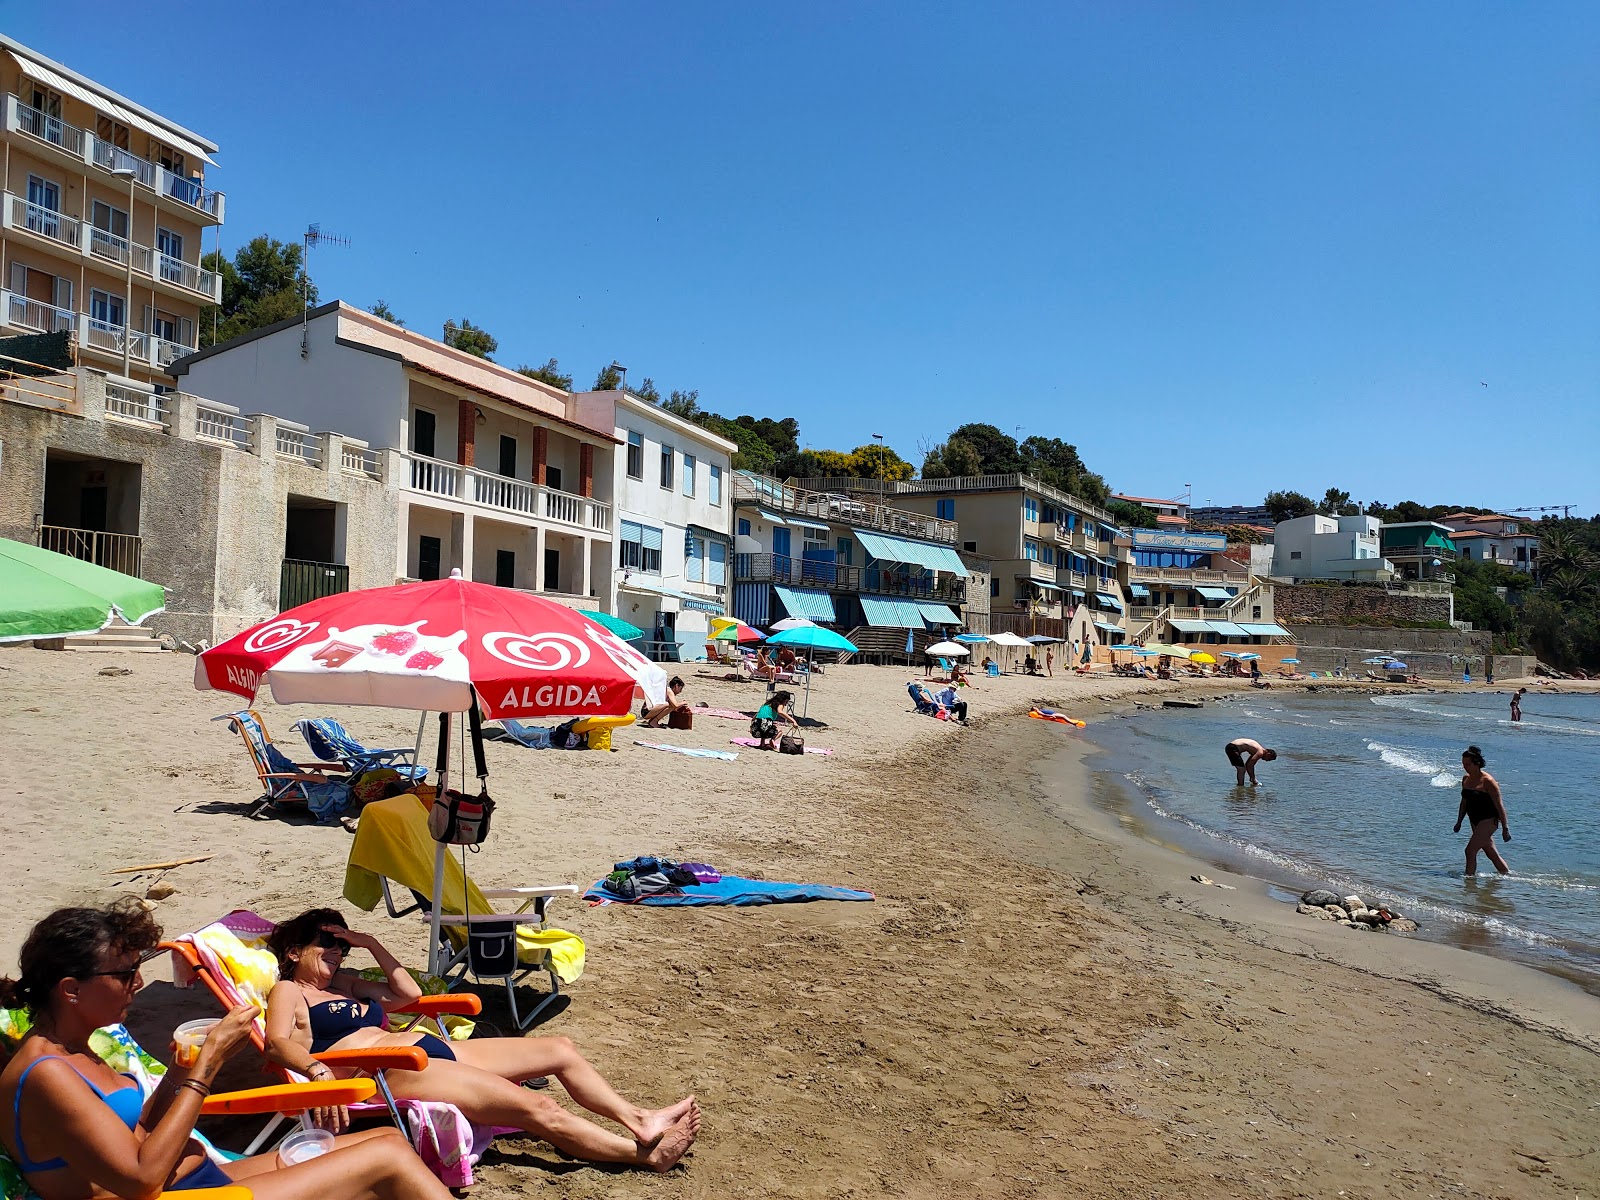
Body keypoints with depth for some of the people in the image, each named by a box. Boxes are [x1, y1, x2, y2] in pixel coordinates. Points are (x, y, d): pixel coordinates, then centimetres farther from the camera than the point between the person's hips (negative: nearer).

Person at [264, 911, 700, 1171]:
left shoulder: (344, 983, 26)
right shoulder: (288, 992, 4)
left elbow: (408, 993, 29)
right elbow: (278, 1043, -16)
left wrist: (371, 944, 22)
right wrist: (317, 1070, -37)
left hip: (432, 1049, 10)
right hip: (388, 1073, -10)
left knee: (560, 1050, 3)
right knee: (538, 1109, -20)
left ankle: (638, 1120, 5)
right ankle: (644, 1152, -15)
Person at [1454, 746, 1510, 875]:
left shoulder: (1487, 781, -17)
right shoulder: (1466, 779, 7)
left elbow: (1499, 805, -16)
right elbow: (1464, 802, 18)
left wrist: (1505, 828, -17)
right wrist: (1459, 821, 18)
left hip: (1488, 820, -8)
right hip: (1475, 821, 8)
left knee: (1470, 850, -12)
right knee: (1492, 853, 15)